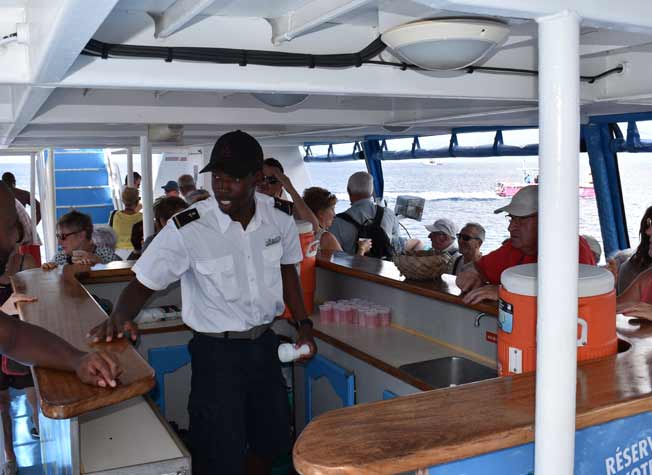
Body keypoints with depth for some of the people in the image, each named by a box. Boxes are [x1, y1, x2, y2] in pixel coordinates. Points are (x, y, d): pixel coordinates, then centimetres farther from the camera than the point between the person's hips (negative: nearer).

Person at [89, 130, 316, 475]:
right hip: (216, 352, -4)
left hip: (265, 343, 5)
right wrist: (120, 316, -33)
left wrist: (304, 324, 6)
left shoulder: (279, 218, -7)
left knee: (270, 442, 19)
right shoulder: (186, 229, -20)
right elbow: (143, 282, -13)